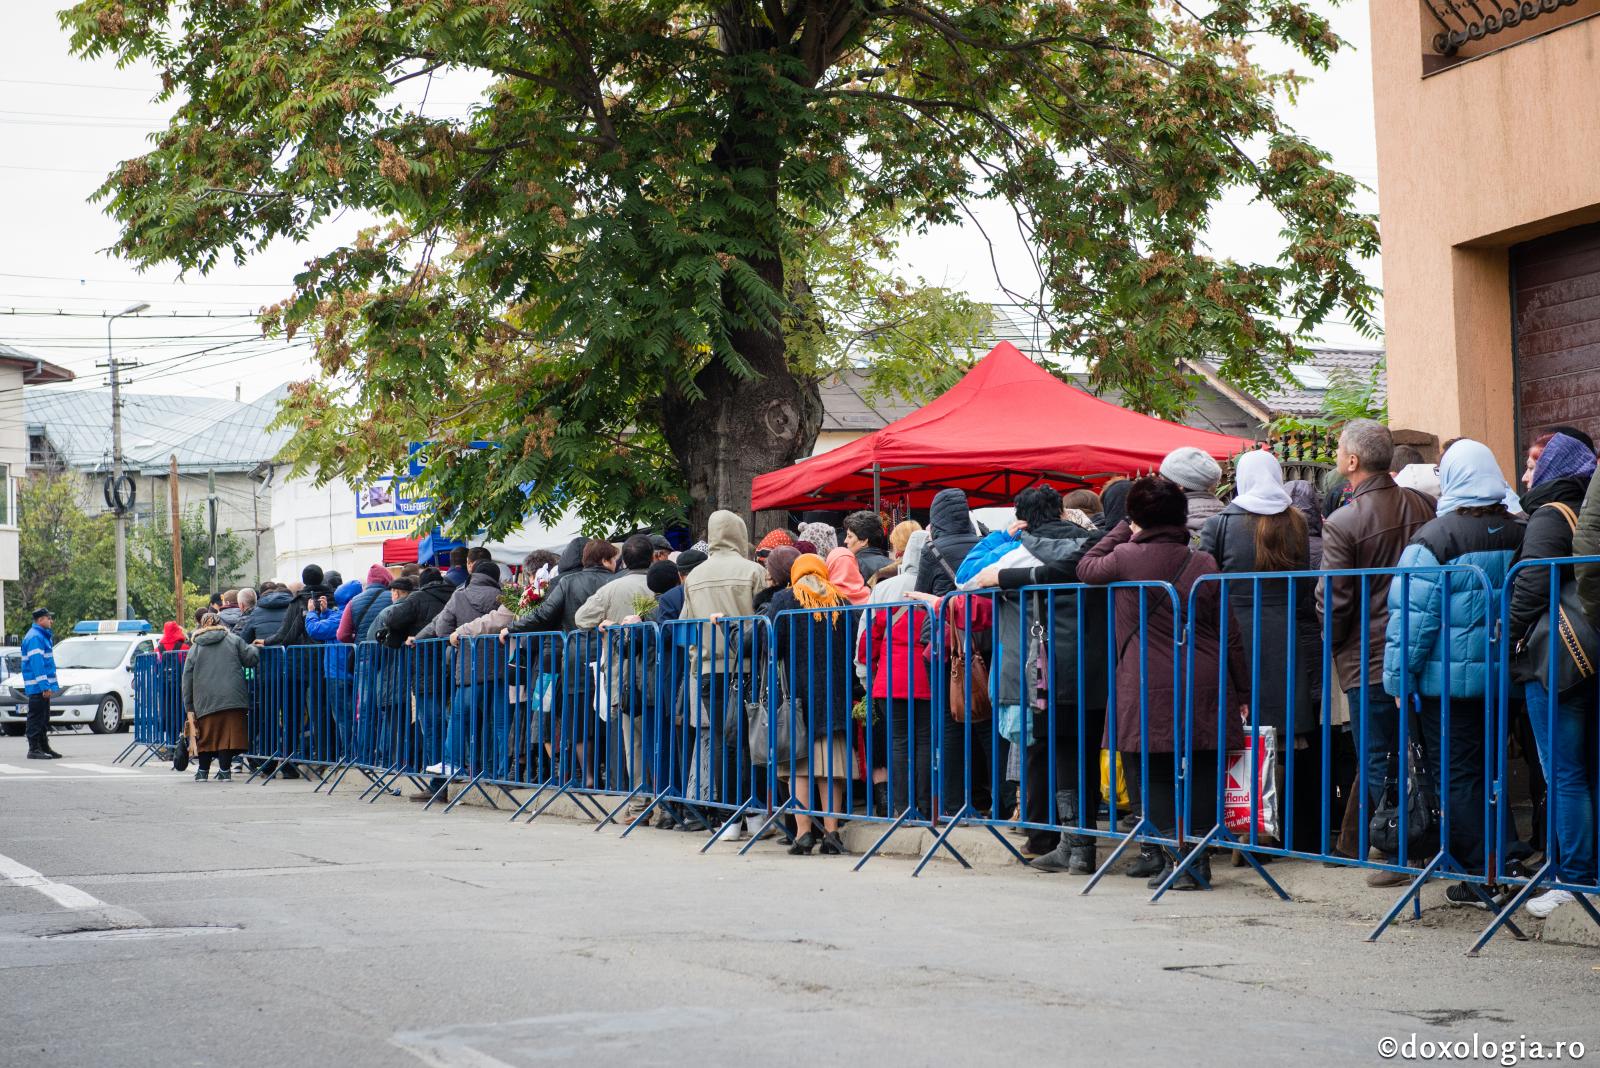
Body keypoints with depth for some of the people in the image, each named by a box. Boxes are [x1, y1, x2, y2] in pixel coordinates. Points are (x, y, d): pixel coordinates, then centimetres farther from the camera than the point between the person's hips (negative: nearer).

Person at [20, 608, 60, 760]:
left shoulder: (43, 635, 17)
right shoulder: (35, 637, -15)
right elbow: (36, 663, -23)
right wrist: (44, 685, -25)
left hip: (42, 687, 10)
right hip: (37, 686, -10)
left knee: (43, 719, 15)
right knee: (36, 718, -8)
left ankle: (44, 747, 22)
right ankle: (34, 749, -7)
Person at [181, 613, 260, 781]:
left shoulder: (195, 649, 13)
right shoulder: (234, 640, 10)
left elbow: (187, 679, 10)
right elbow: (251, 658, 3)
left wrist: (189, 707, 13)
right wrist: (254, 647, 26)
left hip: (206, 701, 1)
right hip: (232, 697, -1)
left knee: (206, 735, 11)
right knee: (229, 733, 1)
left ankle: (203, 770, 16)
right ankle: (224, 769, 0)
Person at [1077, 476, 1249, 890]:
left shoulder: (1126, 558, -5)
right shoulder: (1204, 564, 1)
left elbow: (1086, 568, 17)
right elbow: (1229, 634, 4)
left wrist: (1122, 530, 23)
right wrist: (1242, 691, 11)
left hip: (1148, 688, -2)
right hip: (1203, 684, 2)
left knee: (1156, 774, 5)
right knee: (1199, 774, 6)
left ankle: (1170, 854, -3)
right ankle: (1196, 861, 8)